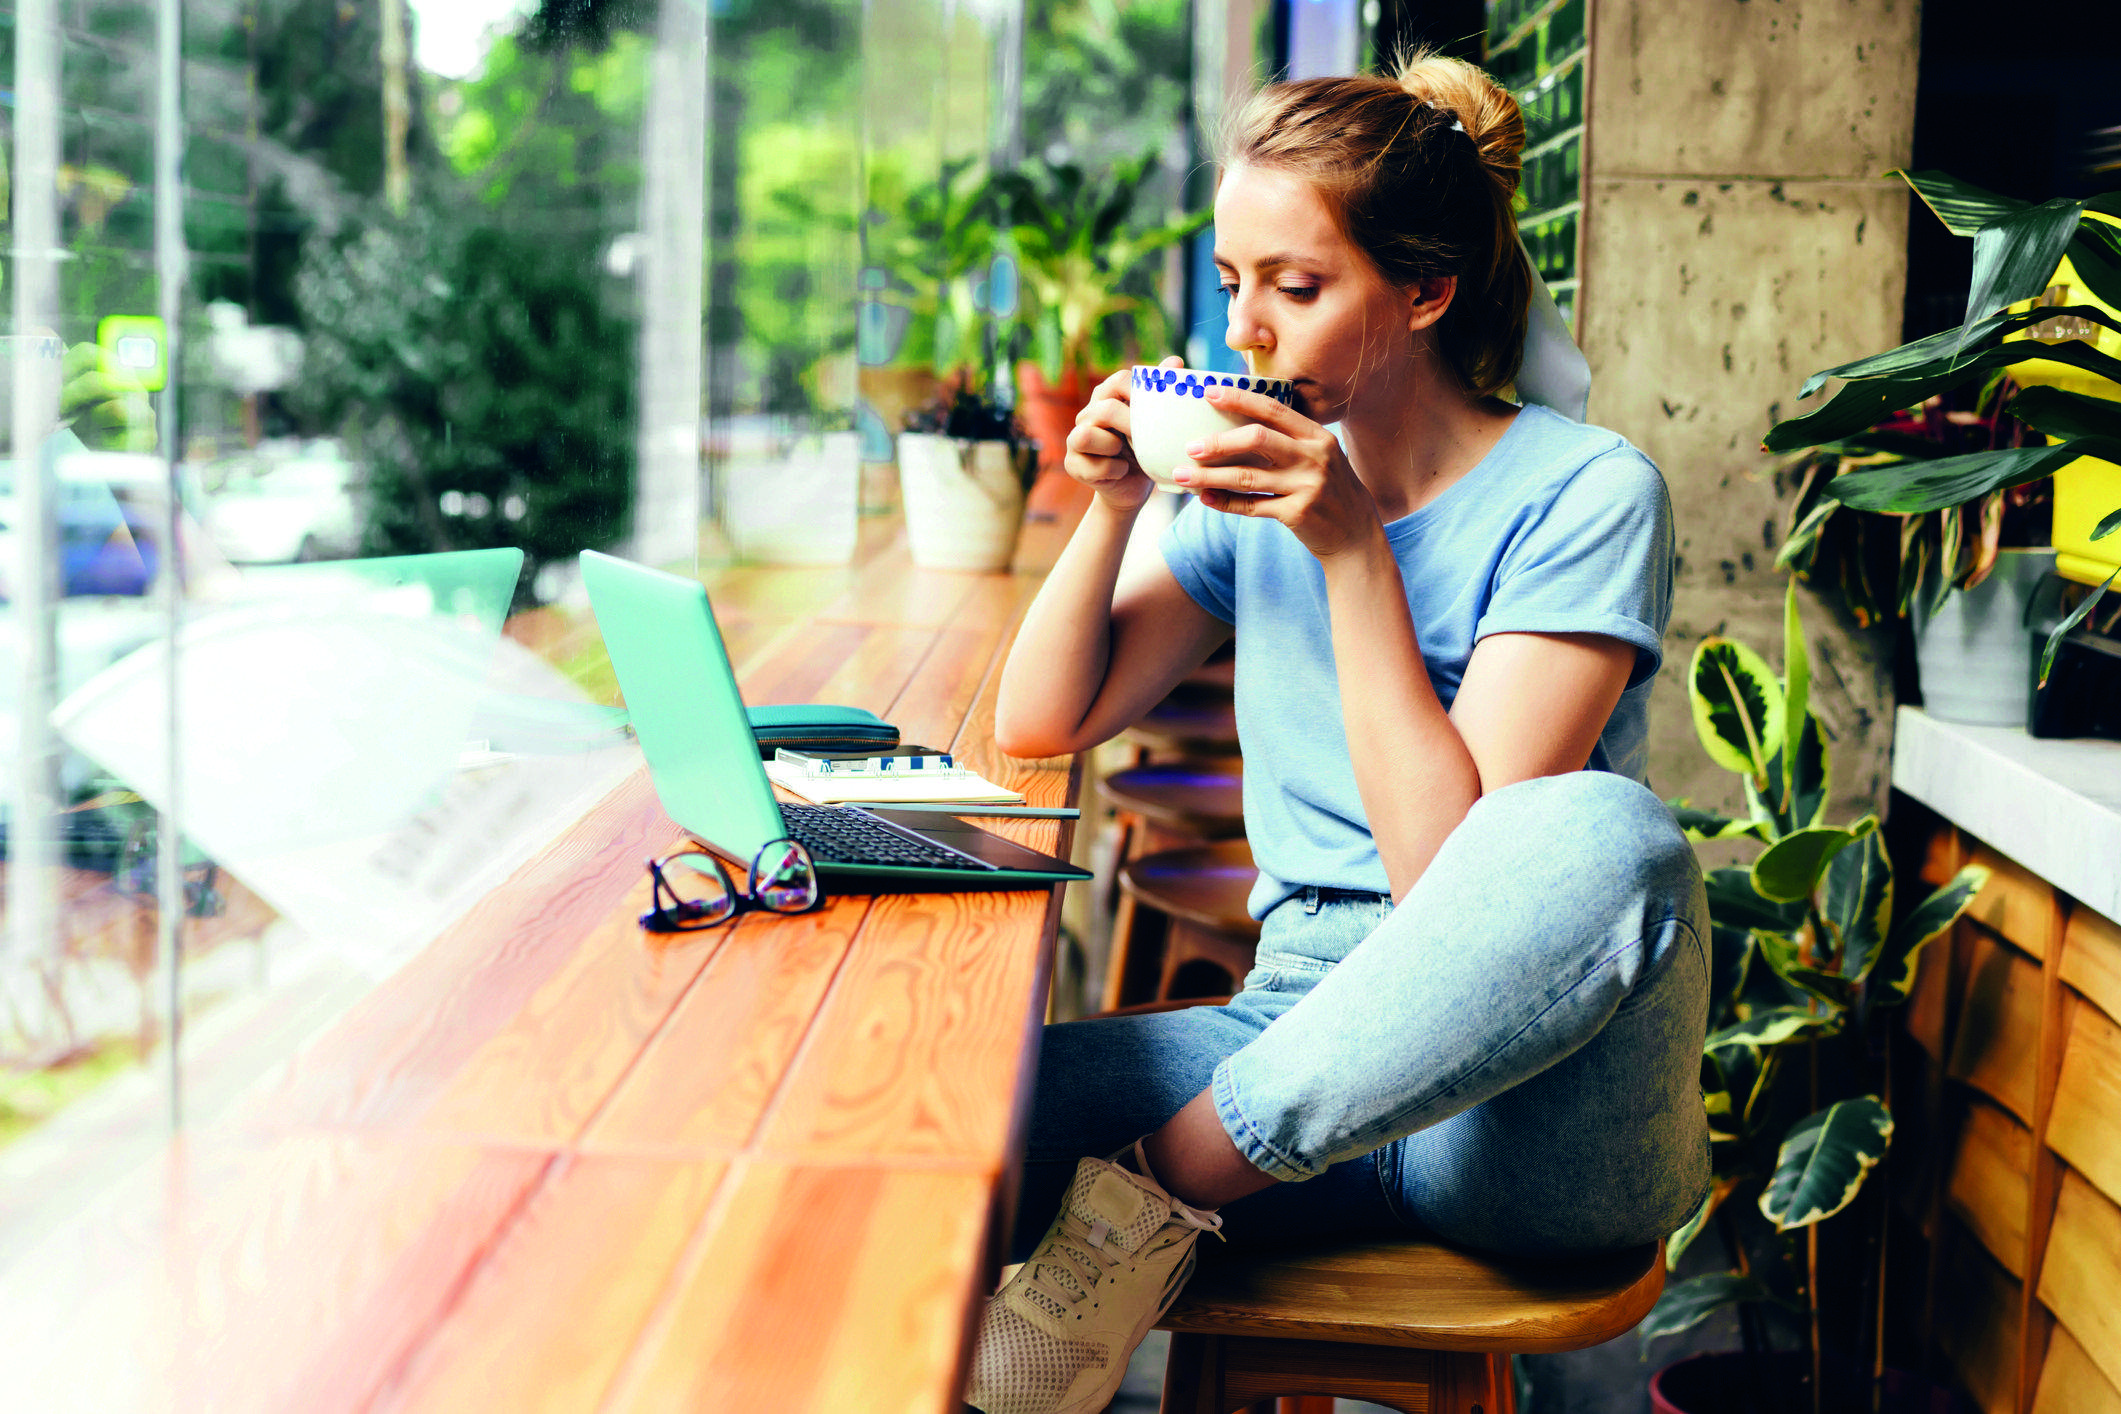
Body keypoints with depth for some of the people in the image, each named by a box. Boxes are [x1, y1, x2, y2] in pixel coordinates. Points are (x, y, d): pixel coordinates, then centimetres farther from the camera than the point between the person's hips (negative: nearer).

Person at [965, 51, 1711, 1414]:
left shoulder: (1585, 494, -8)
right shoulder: (1267, 483, 10)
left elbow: (1455, 873, -17)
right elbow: (1041, 727, 11)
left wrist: (1355, 551, -19)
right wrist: (1114, 508, -3)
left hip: (1519, 1109, -2)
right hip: (1303, 1038, 3)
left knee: (1601, 835, -38)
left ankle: (1162, 1194, -26)